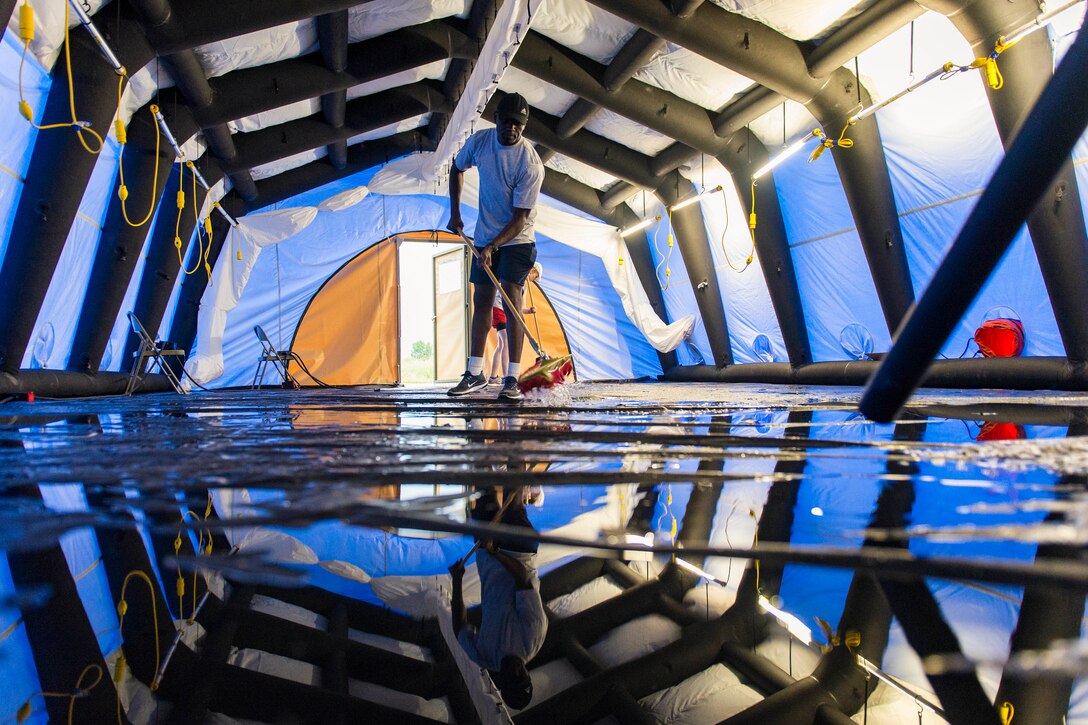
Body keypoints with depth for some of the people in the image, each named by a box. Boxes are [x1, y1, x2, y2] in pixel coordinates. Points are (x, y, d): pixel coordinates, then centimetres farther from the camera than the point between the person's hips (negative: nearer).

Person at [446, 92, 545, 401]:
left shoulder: (531, 164, -21)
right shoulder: (479, 141, -5)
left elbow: (520, 218, -21)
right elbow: (457, 168, 16)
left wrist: (493, 246, -32)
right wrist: (455, 213, 9)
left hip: (517, 240, -5)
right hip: (484, 238, 5)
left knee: (510, 298, -16)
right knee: (481, 300, 7)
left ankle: (512, 378, -14)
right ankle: (475, 373, 16)